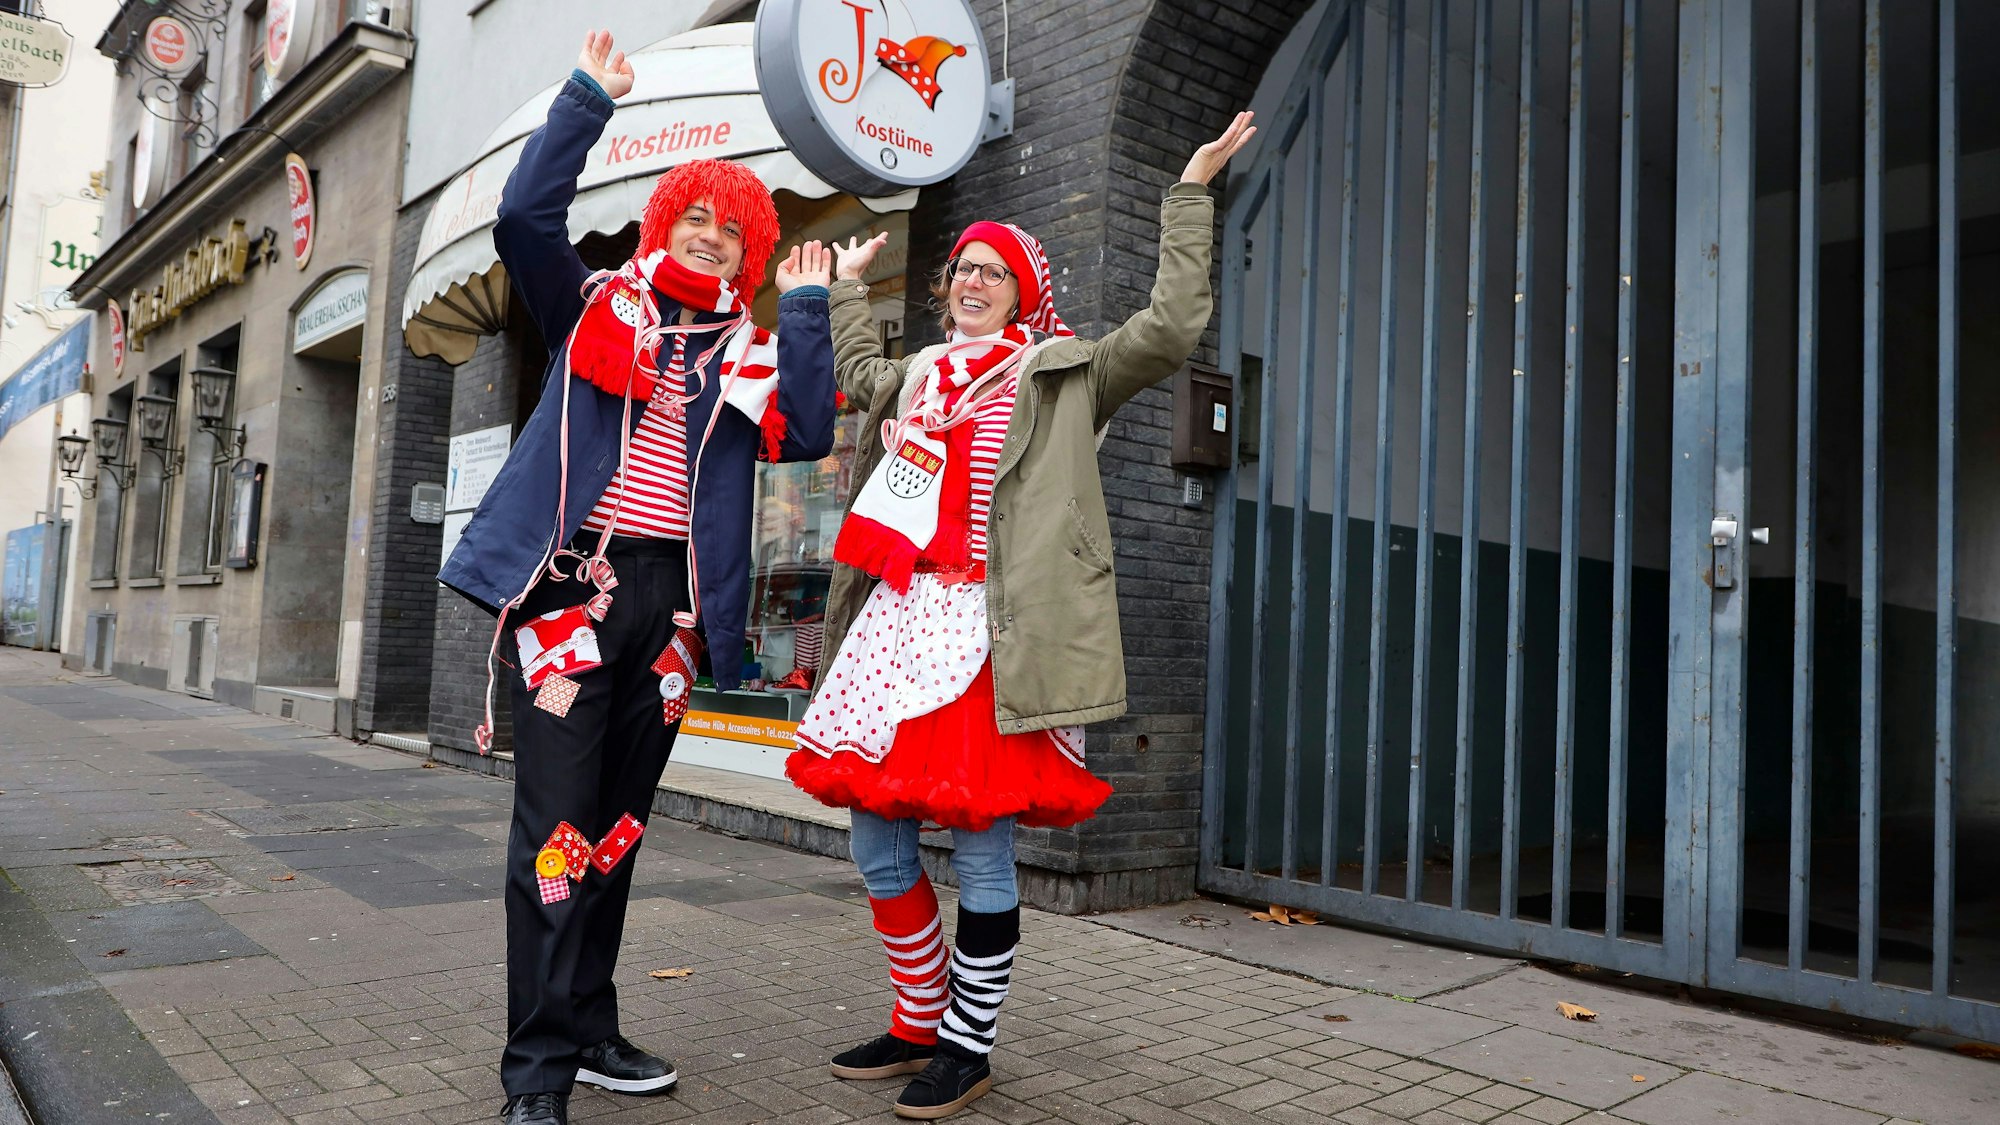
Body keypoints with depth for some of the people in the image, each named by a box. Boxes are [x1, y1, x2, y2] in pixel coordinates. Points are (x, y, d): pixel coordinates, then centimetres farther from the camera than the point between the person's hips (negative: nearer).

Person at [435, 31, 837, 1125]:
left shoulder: (750, 351, 14)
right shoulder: (595, 306, 10)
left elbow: (808, 436, -2)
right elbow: (524, 217, -6)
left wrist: (806, 313, -4)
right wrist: (588, 99, -4)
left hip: (671, 597, 4)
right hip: (575, 581, -3)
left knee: (617, 824, 12)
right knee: (556, 823, -8)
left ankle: (588, 1028, 24)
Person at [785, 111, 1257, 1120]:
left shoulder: (1063, 374, 6)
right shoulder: (921, 373, 23)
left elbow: (1171, 327, -6)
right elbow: (858, 375, 46)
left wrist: (1190, 196, -4)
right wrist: (847, 284, 52)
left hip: (991, 628, -6)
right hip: (901, 617, 7)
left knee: (981, 850, -4)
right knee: (874, 836, 8)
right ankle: (920, 1026, 26)